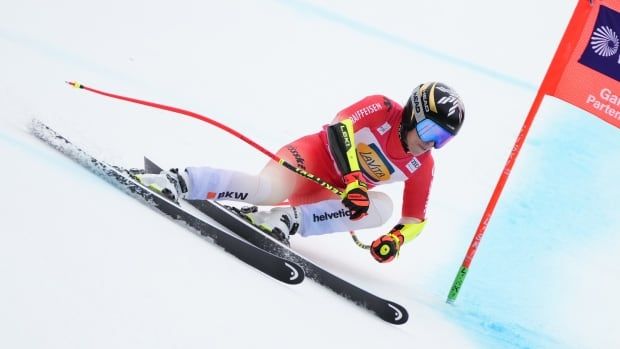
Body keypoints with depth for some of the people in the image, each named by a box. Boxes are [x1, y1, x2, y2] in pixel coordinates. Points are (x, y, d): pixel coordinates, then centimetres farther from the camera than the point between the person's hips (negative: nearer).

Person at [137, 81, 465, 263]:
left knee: (383, 207, -23)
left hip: (335, 192, 6)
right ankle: (180, 181, -30)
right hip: (317, 154, -6)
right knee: (269, 190, -37)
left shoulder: (422, 166, 1)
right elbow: (342, 126, -24)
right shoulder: (383, 109, -12)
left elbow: (415, 217, 5)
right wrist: (353, 177, -36)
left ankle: (293, 220, -31)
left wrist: (396, 238, -17)